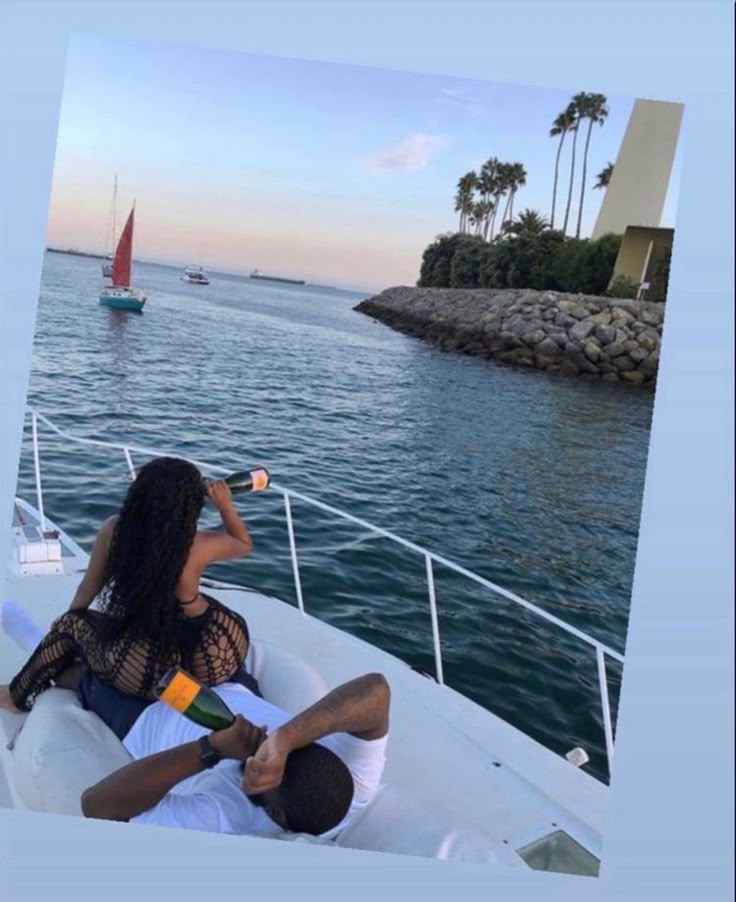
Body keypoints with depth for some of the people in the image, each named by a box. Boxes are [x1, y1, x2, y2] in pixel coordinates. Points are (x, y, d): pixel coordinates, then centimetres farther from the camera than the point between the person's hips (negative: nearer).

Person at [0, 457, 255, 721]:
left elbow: (88, 589, 12)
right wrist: (225, 505, 20)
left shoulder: (114, 529, -4)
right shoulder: (199, 544, -7)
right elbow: (244, 543, 16)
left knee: (72, 624, 24)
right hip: (217, 656, 1)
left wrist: (66, 622, 30)